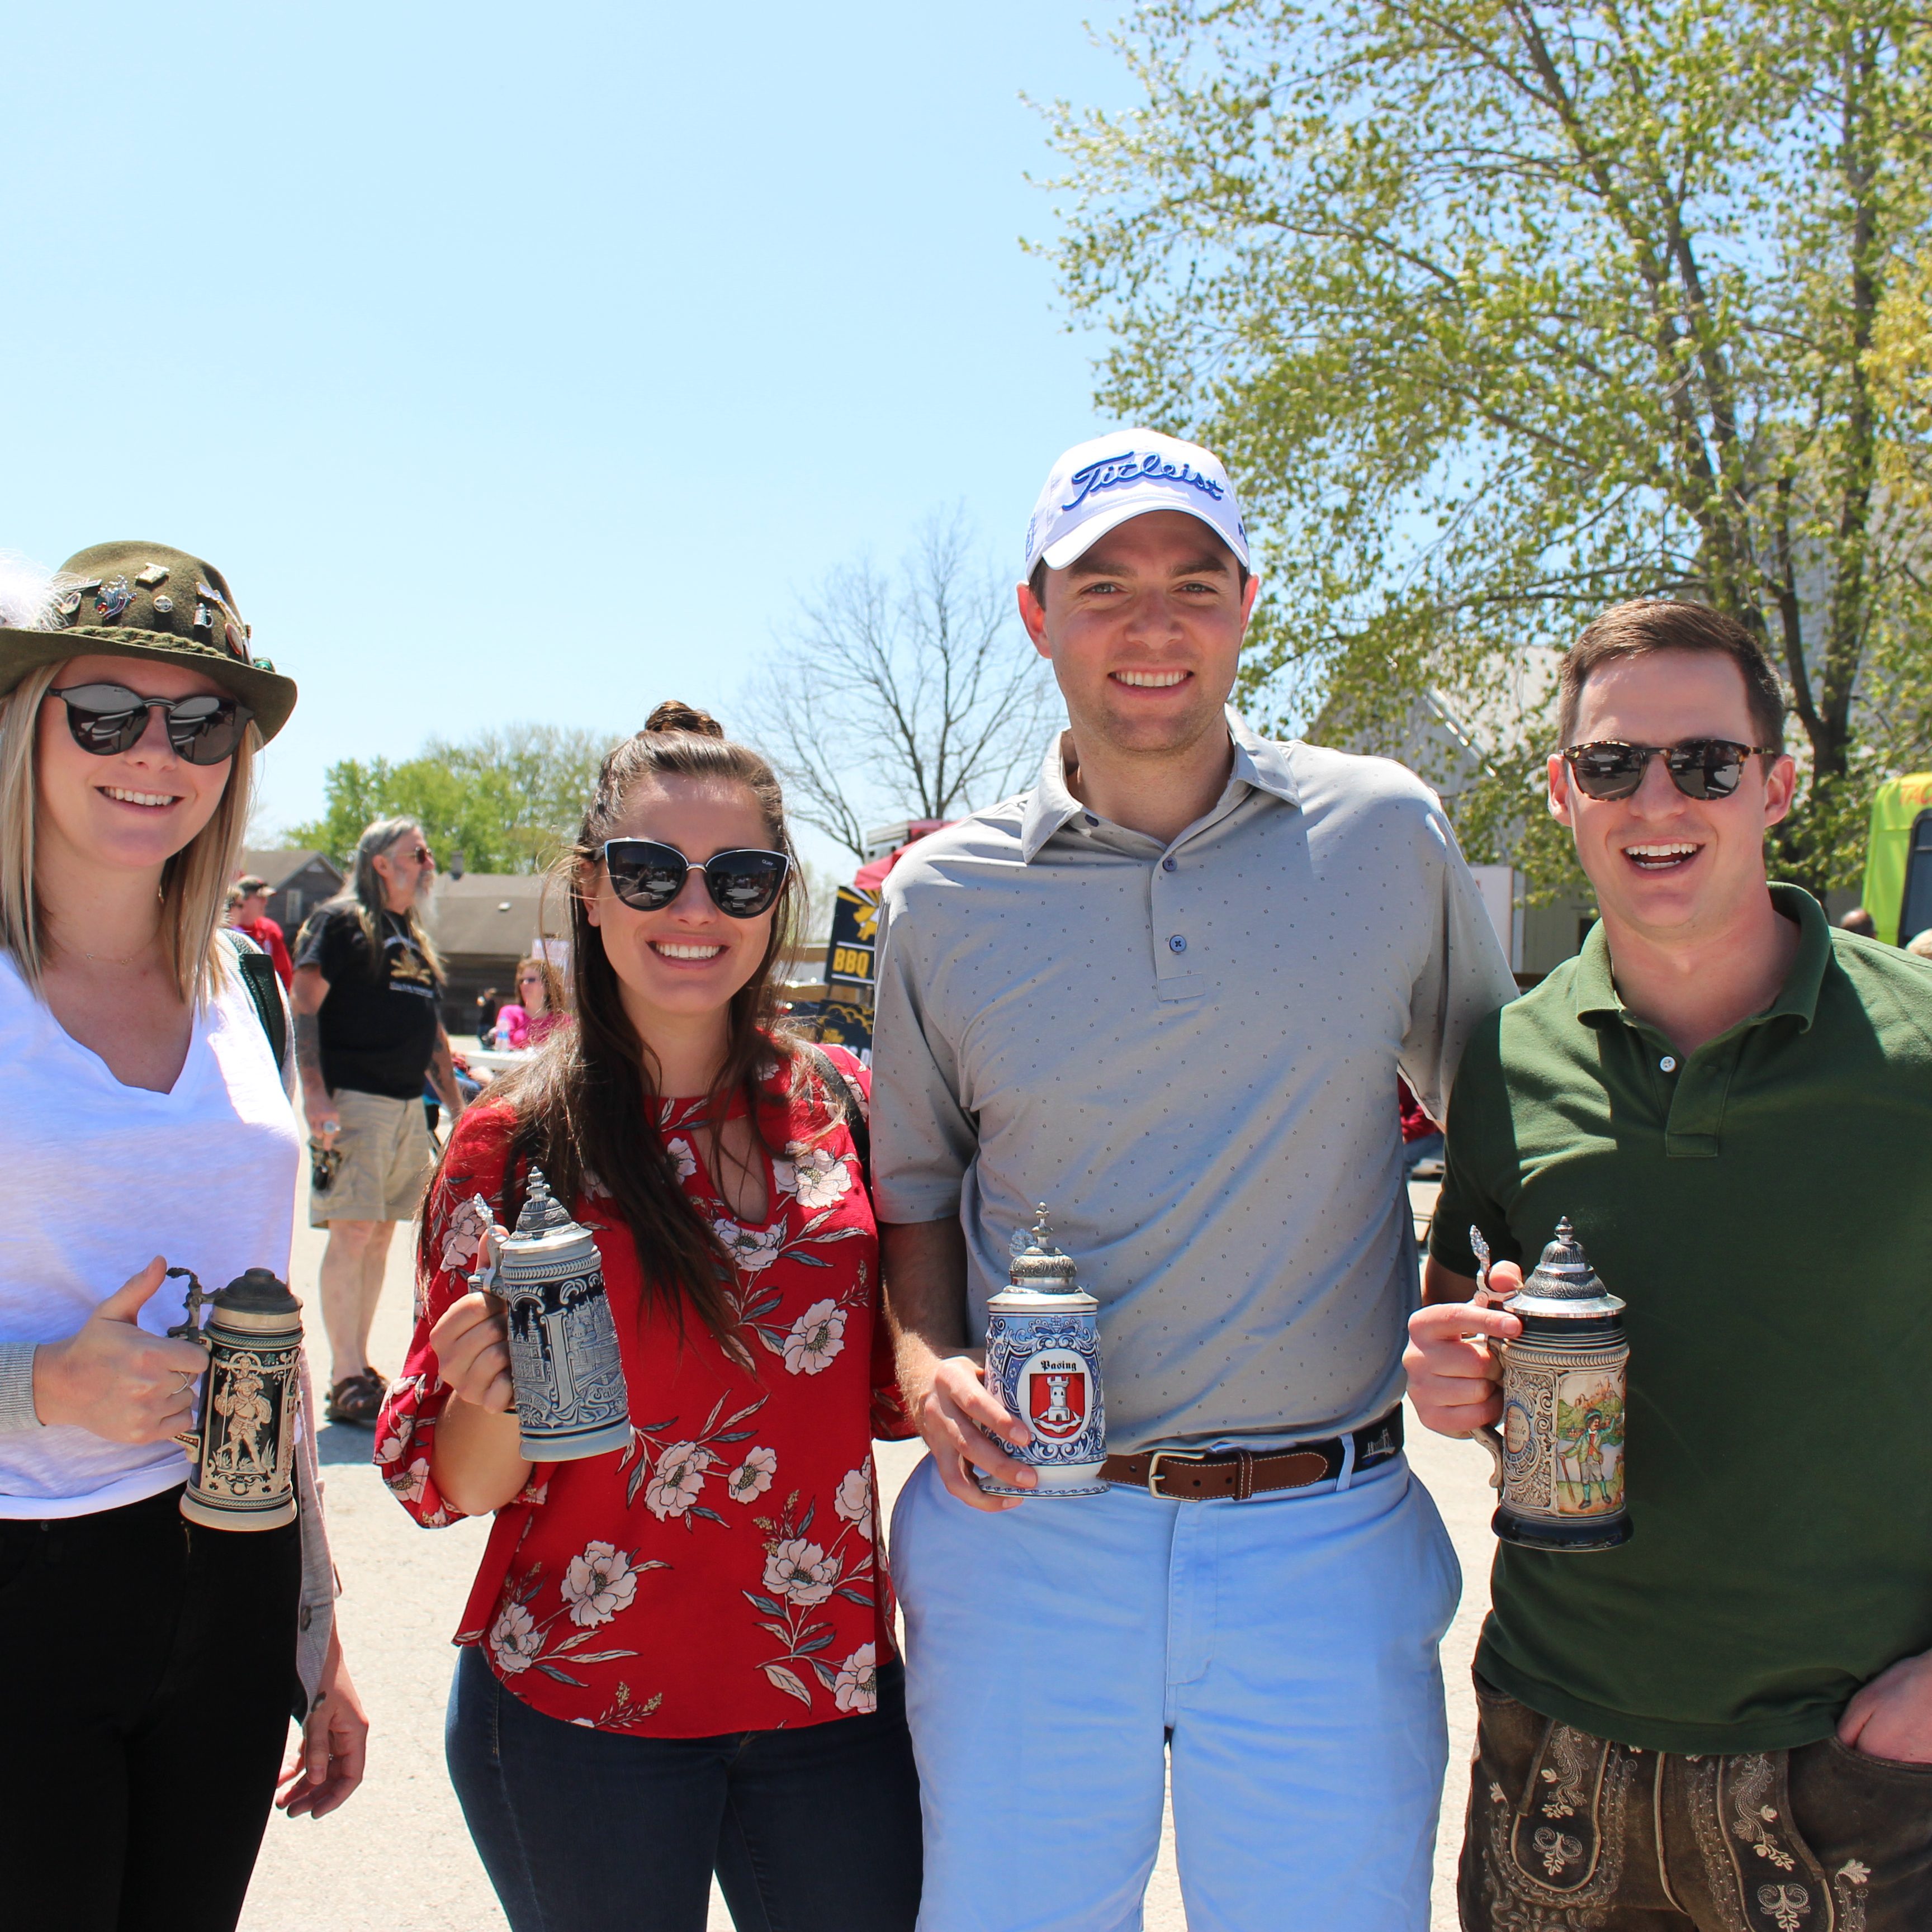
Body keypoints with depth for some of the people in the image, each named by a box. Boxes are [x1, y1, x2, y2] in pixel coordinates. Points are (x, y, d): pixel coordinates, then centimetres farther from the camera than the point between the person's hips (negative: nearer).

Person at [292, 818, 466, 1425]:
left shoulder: (415, 938, 21)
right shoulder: (340, 920, -2)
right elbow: (303, 1005, -10)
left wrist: (457, 1106, 20)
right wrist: (315, 1095, -20)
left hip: (408, 1106, 8)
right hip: (354, 1099, -8)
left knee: (380, 1237, 8)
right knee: (353, 1233, -9)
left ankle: (360, 1371, 15)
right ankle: (346, 1383, -4)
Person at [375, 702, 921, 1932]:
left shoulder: (841, 1103, -1)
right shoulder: (517, 1141, -8)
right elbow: (454, 1485, -3)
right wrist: (497, 1401, -24)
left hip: (834, 1689, 3)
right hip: (578, 1714, -2)